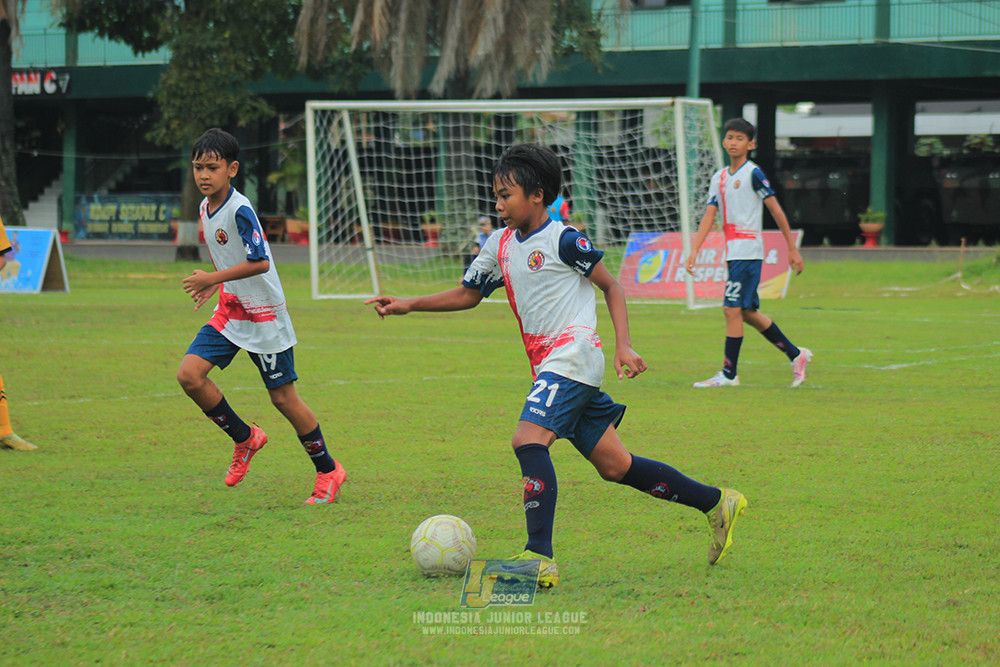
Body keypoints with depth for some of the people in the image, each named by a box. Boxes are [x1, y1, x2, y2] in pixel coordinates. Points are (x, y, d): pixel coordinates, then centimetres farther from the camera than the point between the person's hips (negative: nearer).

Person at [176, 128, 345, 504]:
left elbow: (260, 262, -27)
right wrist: (216, 285, 9)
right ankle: (245, 438, 11)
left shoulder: (240, 211, -21)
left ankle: (328, 472, 15)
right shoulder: (206, 208, 5)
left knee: (283, 398, -1)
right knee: (189, 374, -9)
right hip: (230, 309, 8)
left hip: (263, 313, -8)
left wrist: (213, 279, -23)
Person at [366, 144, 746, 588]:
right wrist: (408, 305, 13)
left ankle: (540, 558, -30)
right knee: (614, 466, 8)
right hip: (547, 365, 8)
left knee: (528, 440, -24)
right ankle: (715, 503, 20)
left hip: (573, 355, -8)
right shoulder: (501, 244, 15)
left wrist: (624, 346, -9)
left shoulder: (562, 239, -6)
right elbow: (468, 294, 23)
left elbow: (611, 287, 0)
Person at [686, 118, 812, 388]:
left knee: (733, 310, -9)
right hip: (732, 252, 8)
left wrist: (792, 249, -4)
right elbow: (709, 217, 11)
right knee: (747, 312, 11)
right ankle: (796, 355, 21)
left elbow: (776, 211, -4)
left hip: (748, 251, -8)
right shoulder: (719, 178, 14)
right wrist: (694, 250, 0)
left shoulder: (753, 173, -6)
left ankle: (729, 374, -4)